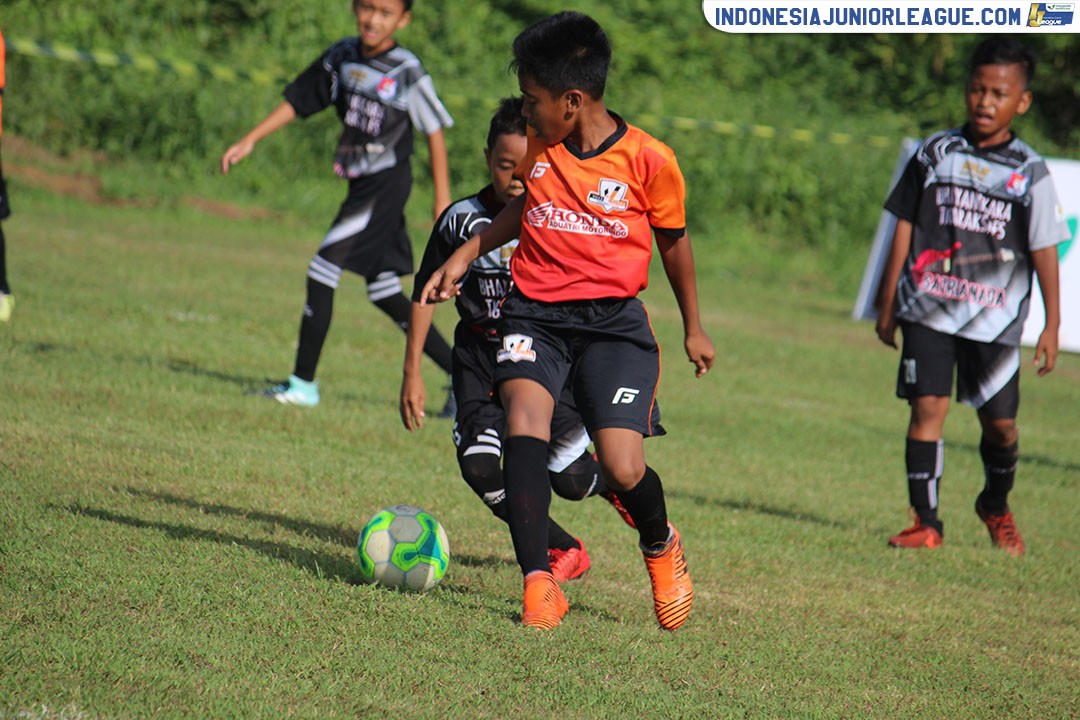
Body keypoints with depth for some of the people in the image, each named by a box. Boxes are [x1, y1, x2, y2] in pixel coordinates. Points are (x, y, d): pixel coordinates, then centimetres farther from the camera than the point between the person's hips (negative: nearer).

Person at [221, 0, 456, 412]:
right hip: (363, 187, 7)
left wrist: (443, 199, -4)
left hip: (386, 184, -7)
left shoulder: (407, 72, -12)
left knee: (323, 270, -12)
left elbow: (435, 131, -5)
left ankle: (303, 383, -5)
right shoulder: (342, 57, 5)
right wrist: (249, 141, 9)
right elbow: (297, 101, 14)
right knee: (383, 291, 10)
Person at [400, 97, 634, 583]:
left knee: (569, 478, -10)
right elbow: (426, 293, 4)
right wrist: (412, 372, 2)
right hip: (482, 355, 1)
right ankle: (563, 551, 7)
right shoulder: (463, 219, -7)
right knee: (479, 467, -16)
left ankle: (614, 485, 30)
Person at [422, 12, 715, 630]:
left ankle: (661, 544, 23)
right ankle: (539, 583, -29)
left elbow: (674, 238, 8)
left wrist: (694, 329, 17)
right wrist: (466, 255, 18)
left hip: (614, 319, -3)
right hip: (536, 312, 3)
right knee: (525, 412, -27)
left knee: (623, 471, -14)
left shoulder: (650, 160, -8)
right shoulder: (539, 145, 4)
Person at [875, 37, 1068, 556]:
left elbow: (1044, 250, 1)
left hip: (995, 317, 0)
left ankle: (996, 506, 32)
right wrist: (888, 304, 10)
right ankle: (925, 521, -4)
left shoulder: (1028, 172, 0)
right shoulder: (935, 154, 4)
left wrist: (1052, 325, -2)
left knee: (999, 421, 5)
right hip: (929, 309, 0)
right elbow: (905, 229, 10)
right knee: (928, 405, -10)